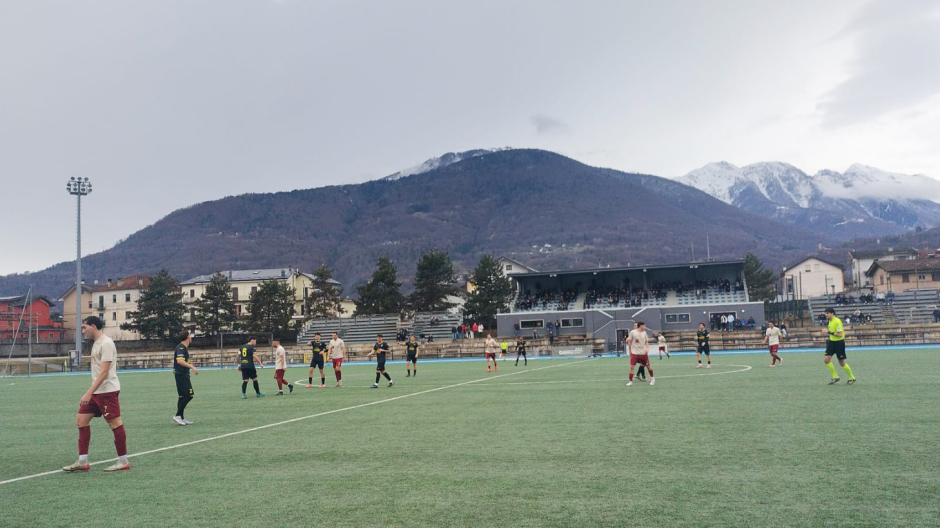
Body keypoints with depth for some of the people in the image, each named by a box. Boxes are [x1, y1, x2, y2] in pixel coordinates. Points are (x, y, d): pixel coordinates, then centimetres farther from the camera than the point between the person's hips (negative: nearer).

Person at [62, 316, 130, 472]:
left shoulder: (106, 343, -15)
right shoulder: (96, 343, 15)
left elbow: (104, 372, -21)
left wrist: (89, 392, -24)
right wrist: (90, 393, 20)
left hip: (107, 391, -10)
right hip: (96, 392, 10)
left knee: (115, 423, -3)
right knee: (81, 420, 8)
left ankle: (123, 461, 5)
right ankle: (82, 462, 13)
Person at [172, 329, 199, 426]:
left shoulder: (183, 347, 15)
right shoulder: (181, 347, -15)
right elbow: (180, 361, -27)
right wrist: (192, 367, -31)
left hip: (182, 374, 10)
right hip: (181, 374, -10)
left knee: (182, 396, 10)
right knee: (189, 395, -12)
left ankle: (181, 418, 13)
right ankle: (178, 415, -9)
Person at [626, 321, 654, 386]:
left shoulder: (644, 333, 4)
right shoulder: (632, 332, -6)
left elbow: (646, 342, 12)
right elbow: (629, 342, 1)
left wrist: (647, 348, -6)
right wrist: (630, 351, 4)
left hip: (643, 353, 3)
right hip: (634, 353, -3)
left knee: (648, 365, 10)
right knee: (631, 367, -10)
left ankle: (652, 378, 32)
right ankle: (630, 381, 2)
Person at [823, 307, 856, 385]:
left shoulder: (837, 321, -20)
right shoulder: (830, 321, 5)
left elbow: (840, 334, -24)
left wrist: (830, 332, -29)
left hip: (839, 343, -7)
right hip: (832, 342, 8)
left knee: (842, 363, 3)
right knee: (826, 360, -5)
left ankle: (852, 378, 23)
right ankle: (835, 377, 7)